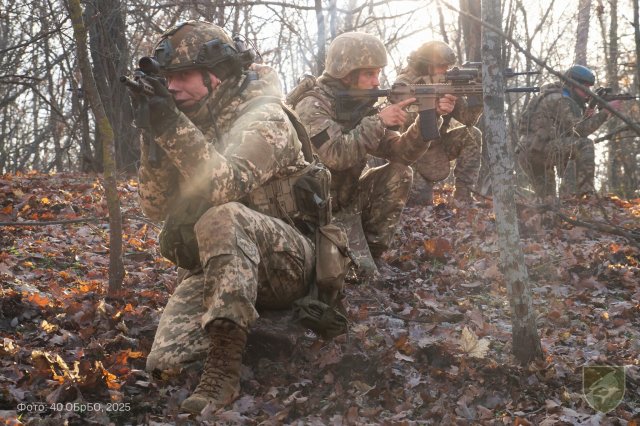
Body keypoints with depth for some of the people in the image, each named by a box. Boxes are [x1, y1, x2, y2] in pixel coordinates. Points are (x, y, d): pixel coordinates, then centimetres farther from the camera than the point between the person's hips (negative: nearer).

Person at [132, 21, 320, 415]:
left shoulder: (263, 116, -13)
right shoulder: (194, 121, 7)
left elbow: (227, 188, -30)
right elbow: (157, 206, 0)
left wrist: (173, 129, -36)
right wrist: (153, 136, -15)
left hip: (285, 261, -6)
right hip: (216, 264, 6)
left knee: (223, 218, -39)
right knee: (167, 360, -17)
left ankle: (224, 369, -38)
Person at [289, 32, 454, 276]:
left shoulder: (360, 105, 3)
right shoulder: (313, 106, -19)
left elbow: (401, 152, -4)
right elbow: (336, 156, -34)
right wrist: (378, 121, -30)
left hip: (348, 198, 8)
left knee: (399, 173, -9)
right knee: (361, 271, -21)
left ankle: (371, 248, 2)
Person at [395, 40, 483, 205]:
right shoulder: (404, 85, -18)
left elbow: (467, 119, -10)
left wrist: (475, 97, -28)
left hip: (435, 145, 6)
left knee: (472, 136, -14)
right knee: (421, 201, -20)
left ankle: (463, 195, -9)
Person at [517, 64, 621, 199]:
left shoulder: (555, 97, 21)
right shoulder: (562, 101, -8)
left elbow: (570, 130, 20)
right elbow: (579, 131, -15)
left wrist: (585, 116, 4)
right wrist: (604, 112, -14)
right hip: (539, 150, -10)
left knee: (547, 201, 18)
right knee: (585, 145, -17)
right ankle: (586, 192, -23)